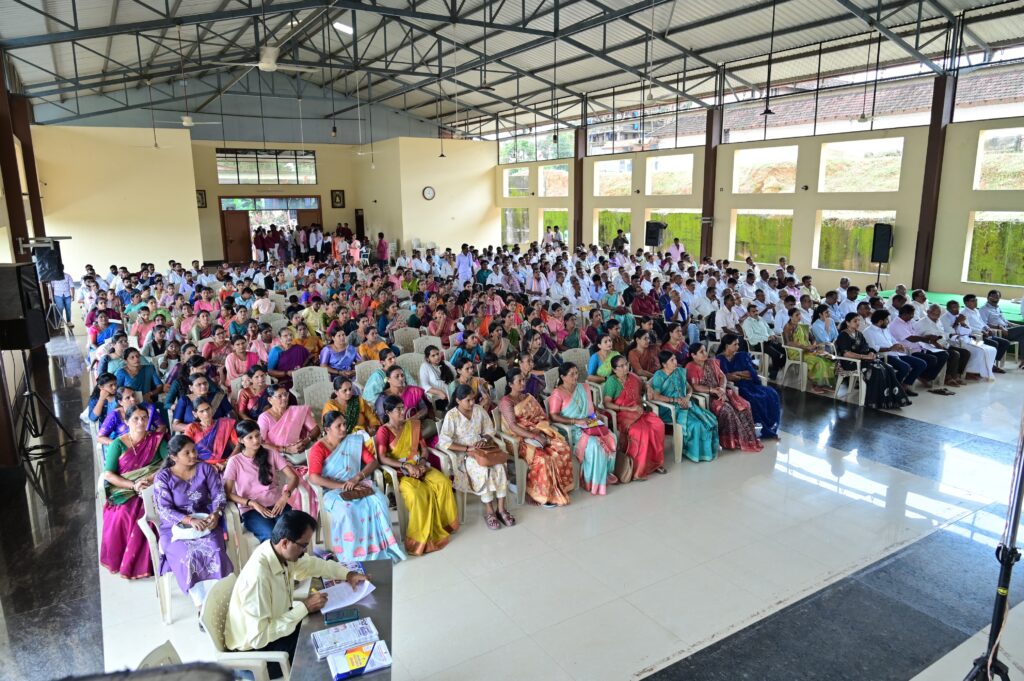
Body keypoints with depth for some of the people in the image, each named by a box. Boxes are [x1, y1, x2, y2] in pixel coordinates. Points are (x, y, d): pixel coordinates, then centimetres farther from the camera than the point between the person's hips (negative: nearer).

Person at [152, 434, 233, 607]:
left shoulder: (205, 468, 1)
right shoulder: (163, 477, -6)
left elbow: (219, 495, 0)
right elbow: (164, 510, -12)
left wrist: (216, 514, -21)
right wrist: (189, 520, -27)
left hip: (205, 521, 2)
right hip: (175, 526, -1)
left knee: (214, 552, -28)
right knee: (188, 556, -30)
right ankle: (202, 604, -19)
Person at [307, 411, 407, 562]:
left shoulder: (354, 441, 9)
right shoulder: (318, 448, -3)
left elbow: (373, 461, 5)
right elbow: (314, 478, -15)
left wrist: (357, 478, -14)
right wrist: (343, 486, -20)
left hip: (358, 486, 3)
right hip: (334, 490, -3)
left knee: (378, 501, -29)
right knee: (345, 510, -37)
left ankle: (379, 548, -21)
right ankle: (352, 554, -24)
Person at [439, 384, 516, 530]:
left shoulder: (479, 410, 2)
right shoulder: (451, 415, -13)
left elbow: (490, 430, 11)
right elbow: (444, 442, -20)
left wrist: (484, 440, -12)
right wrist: (468, 449, -22)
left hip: (481, 450, 5)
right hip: (461, 454, -4)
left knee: (500, 467, -23)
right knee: (484, 470, -30)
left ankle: (501, 509, -13)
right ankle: (489, 511, -16)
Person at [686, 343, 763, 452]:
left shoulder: (711, 362, 15)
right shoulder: (691, 367, -7)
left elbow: (722, 376, 12)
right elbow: (696, 386, -17)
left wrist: (722, 389, -9)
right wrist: (714, 390, -23)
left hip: (719, 392, 7)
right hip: (705, 397, -7)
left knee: (744, 405, -13)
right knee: (726, 410, -31)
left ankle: (748, 438, -7)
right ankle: (734, 440, -16)